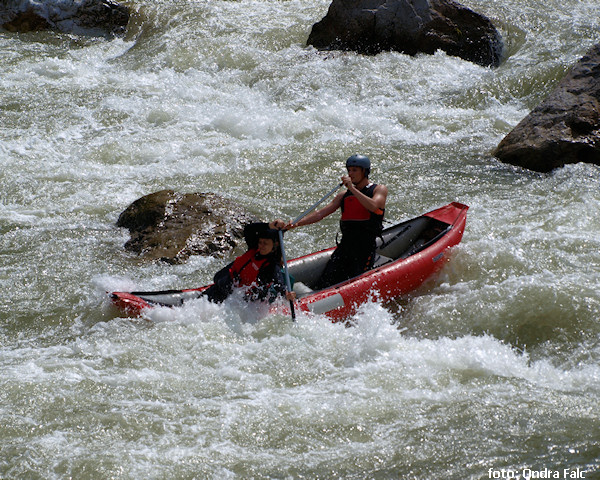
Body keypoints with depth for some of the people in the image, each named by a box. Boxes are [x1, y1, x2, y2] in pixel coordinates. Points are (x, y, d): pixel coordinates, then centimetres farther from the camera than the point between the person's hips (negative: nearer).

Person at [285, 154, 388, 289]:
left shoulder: (379, 190, 5)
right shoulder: (344, 195, 19)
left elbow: (373, 206, -19)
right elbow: (321, 213, 11)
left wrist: (352, 188, -19)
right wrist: (296, 224, -3)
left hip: (366, 246, -4)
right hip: (345, 245, 5)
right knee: (325, 282, -11)